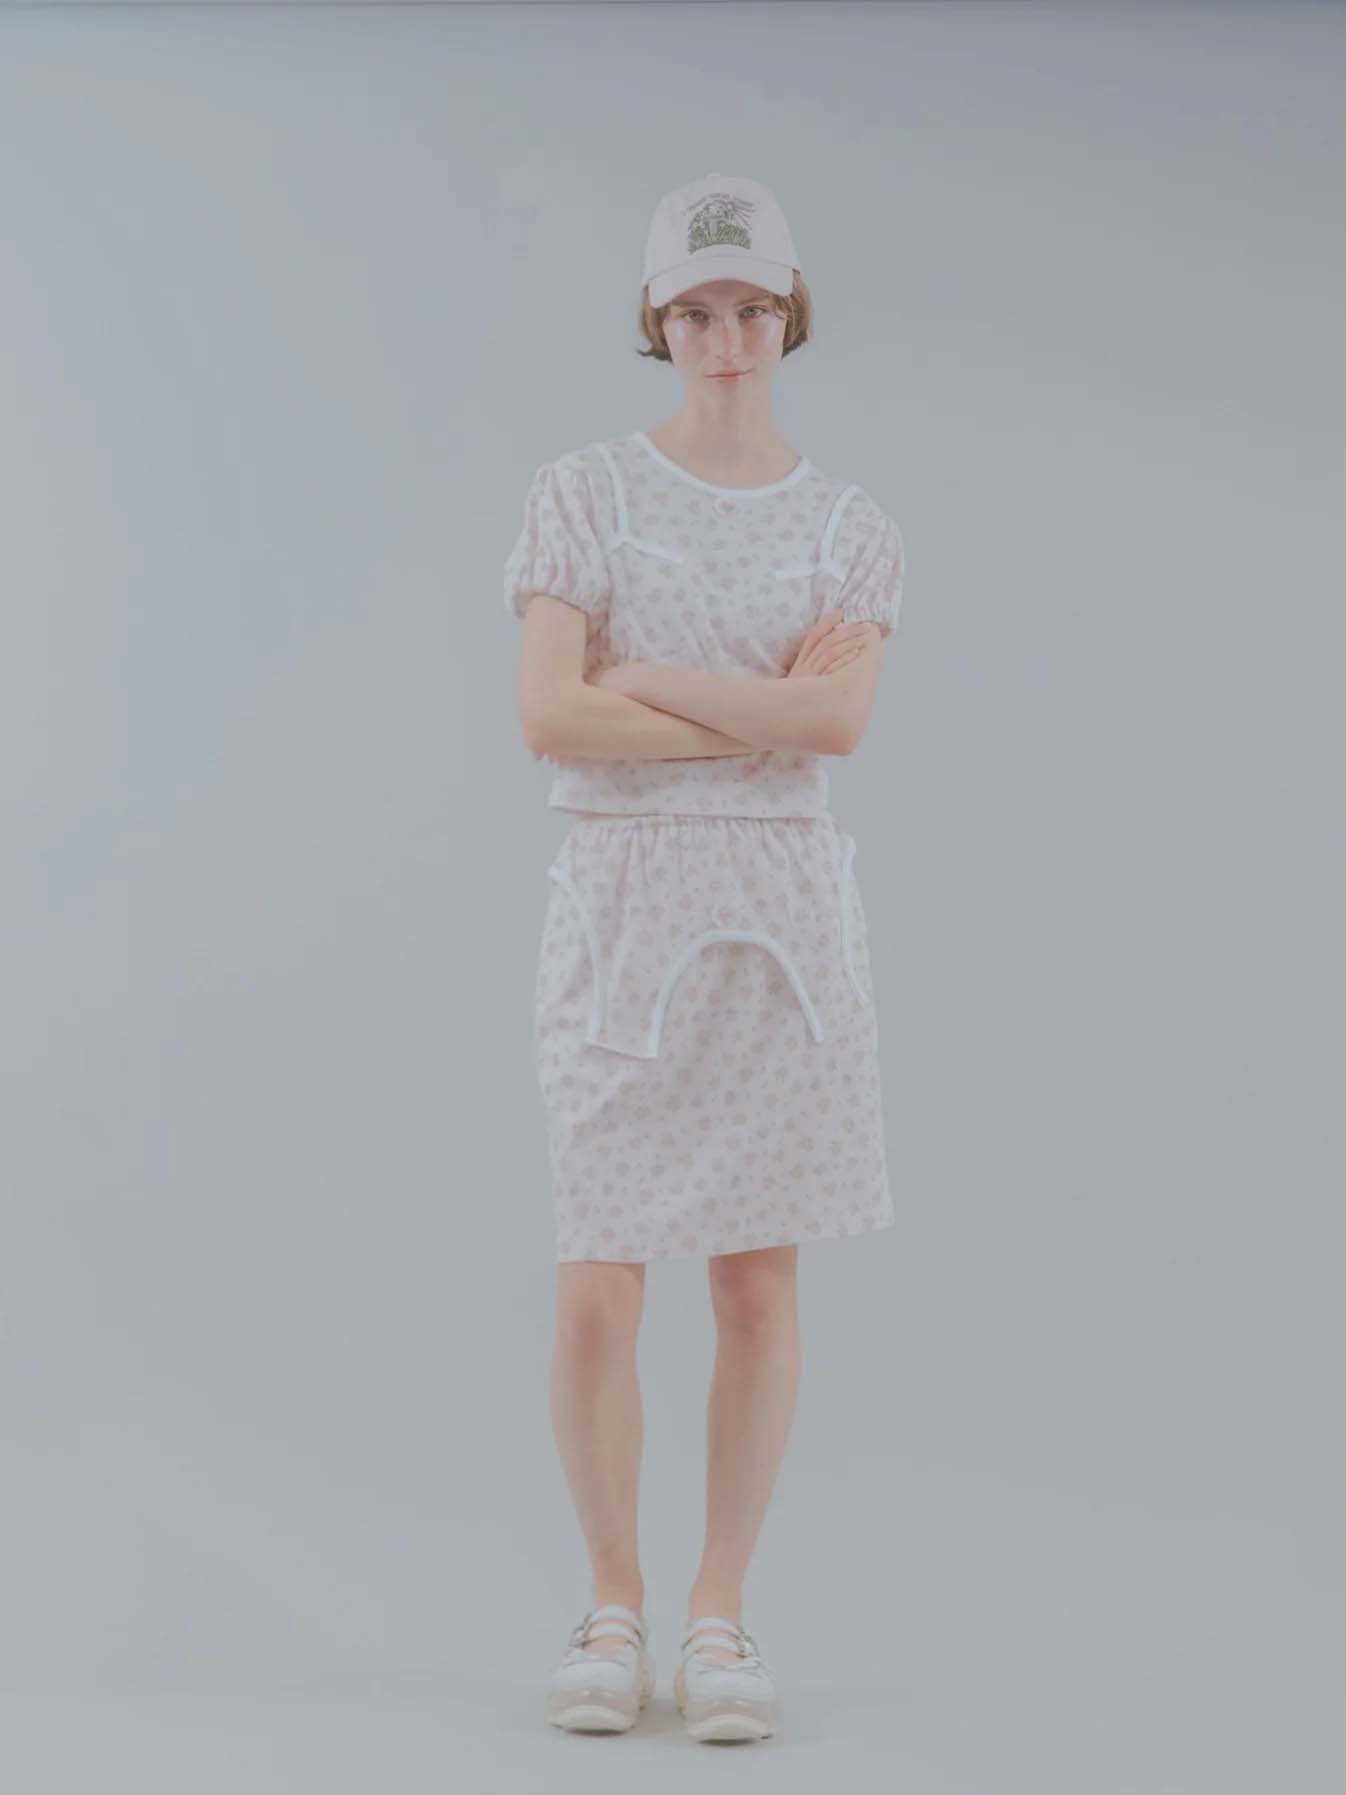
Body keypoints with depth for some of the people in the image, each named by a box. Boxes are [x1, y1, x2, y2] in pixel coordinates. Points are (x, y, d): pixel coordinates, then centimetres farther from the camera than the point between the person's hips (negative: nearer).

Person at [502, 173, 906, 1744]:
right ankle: (612, 1608, 18)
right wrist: (767, 711, -11)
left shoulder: (854, 530, 7)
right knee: (596, 1295, -2)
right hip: (622, 906, -1)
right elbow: (549, 722, -11)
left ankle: (717, 1618, 16)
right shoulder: (580, 494, 2)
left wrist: (641, 680, -13)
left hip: (783, 912, 2)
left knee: (760, 1283, 3)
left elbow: (841, 721, -12)